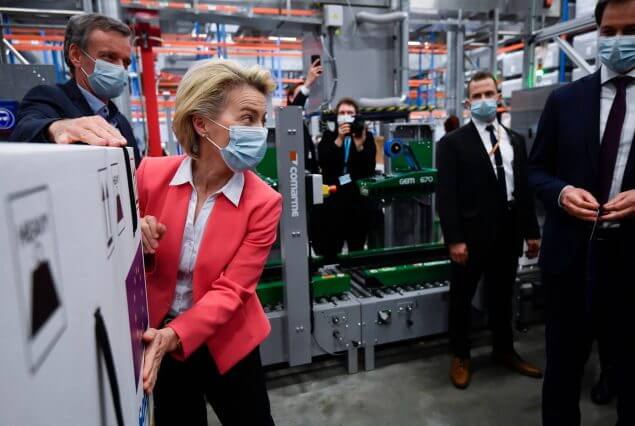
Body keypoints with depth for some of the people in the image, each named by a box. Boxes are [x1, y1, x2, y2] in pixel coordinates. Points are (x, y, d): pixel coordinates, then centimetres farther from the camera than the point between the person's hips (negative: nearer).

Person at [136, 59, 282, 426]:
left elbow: (231, 290, -18)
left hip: (225, 343, -1)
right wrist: (136, 243, -22)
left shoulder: (263, 202, -19)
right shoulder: (151, 174, -13)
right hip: (155, 337, 2)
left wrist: (175, 336, -32)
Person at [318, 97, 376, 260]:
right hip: (334, 199, 0)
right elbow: (322, 162, -10)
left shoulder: (367, 136, 7)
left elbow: (370, 169, -4)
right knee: (331, 249, 1)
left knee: (357, 249, 9)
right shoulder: (329, 135, 8)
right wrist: (339, 140, -18)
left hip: (359, 199, 1)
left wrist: (359, 145, -16)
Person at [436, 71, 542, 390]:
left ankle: (504, 351, 38)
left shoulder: (515, 140, 12)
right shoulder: (452, 142, -6)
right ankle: (460, 356, 27)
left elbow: (525, 188, 12)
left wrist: (531, 231, 8)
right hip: (472, 234, -5)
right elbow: (446, 195, -12)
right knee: (462, 299, 9)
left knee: (502, 297, 19)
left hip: (509, 232, 5)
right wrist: (454, 239, -17)